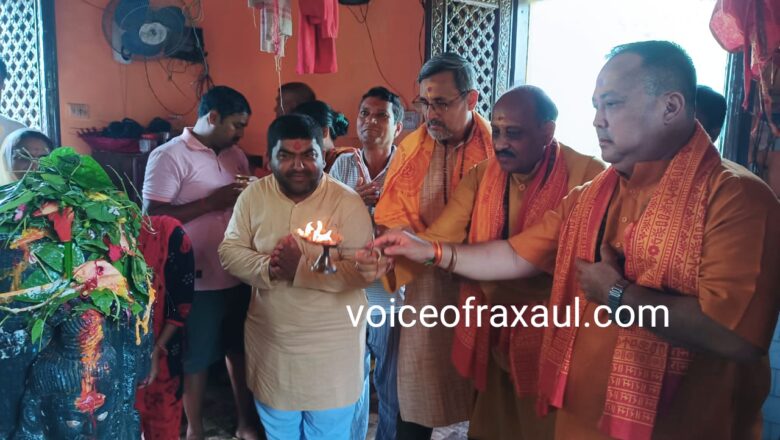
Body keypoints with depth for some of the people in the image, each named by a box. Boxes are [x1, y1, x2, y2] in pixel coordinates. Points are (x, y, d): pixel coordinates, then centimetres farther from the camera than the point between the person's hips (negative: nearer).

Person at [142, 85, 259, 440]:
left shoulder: (236, 155, 9)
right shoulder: (169, 156, -11)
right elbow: (153, 216, -18)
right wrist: (213, 201, -22)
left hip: (238, 276, 6)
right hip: (198, 281, -6)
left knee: (240, 349, 17)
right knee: (197, 358, 11)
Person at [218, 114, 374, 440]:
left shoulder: (347, 201, -14)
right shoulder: (254, 195, -1)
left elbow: (361, 270, -19)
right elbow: (229, 252, -2)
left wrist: (302, 268, -26)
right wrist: (267, 268, -21)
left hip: (331, 347, -3)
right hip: (270, 343, 4)